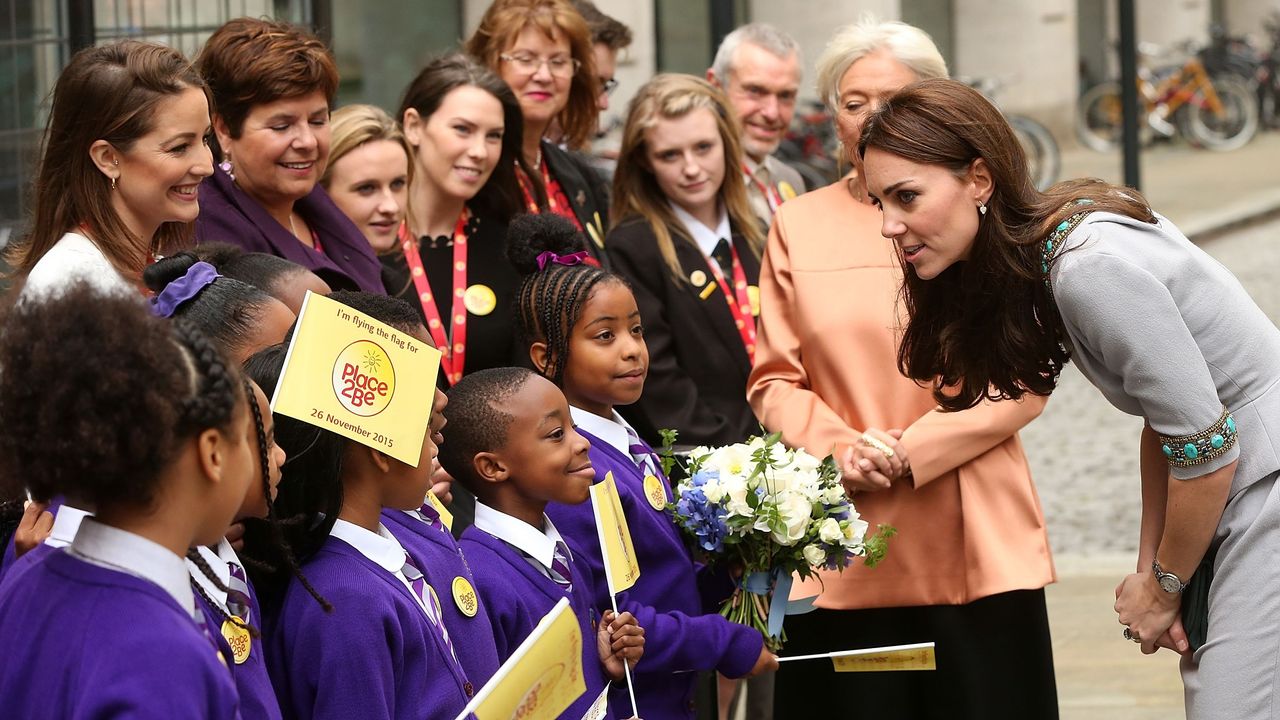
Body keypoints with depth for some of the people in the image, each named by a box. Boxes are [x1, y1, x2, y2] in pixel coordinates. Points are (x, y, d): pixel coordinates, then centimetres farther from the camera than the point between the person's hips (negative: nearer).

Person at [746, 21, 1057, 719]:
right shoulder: (799, 225, 11)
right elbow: (774, 380, 10)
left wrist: (912, 451, -9)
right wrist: (838, 448, -9)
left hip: (975, 547, -1)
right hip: (845, 551, 1)